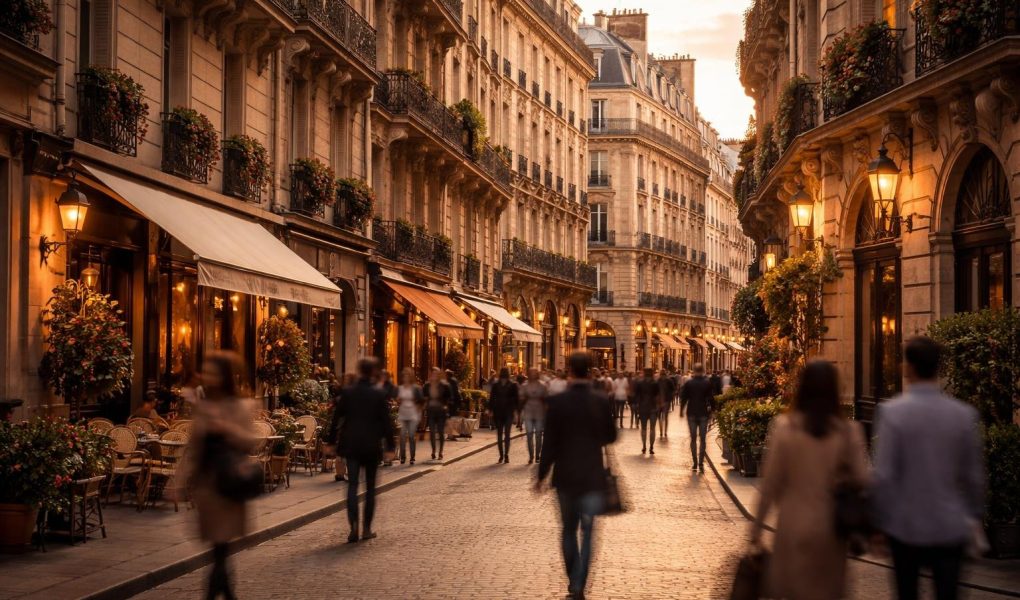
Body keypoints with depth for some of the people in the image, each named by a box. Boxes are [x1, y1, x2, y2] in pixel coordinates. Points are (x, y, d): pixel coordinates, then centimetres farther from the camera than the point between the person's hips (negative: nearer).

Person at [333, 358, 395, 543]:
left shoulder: (348, 392, -3)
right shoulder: (379, 393, -6)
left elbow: (337, 417, 2)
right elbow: (386, 421, -5)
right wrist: (390, 446, 0)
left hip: (351, 444, 1)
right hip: (372, 445, -1)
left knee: (352, 485, 1)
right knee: (370, 487, 10)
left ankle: (354, 526, -15)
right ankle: (367, 529, 12)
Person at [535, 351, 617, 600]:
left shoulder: (557, 402, -10)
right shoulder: (601, 401, -8)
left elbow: (550, 443, -9)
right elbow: (610, 436, 4)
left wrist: (541, 475, 1)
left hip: (565, 475, 1)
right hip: (592, 476, 0)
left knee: (568, 529, 17)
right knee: (587, 532, 5)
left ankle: (573, 580, 25)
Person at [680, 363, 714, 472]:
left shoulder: (688, 383, -6)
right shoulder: (707, 383, -6)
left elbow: (683, 397, -1)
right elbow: (711, 398, -4)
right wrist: (710, 410, 9)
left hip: (691, 413, 0)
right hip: (703, 413, 0)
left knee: (693, 439, 10)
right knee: (702, 439, 3)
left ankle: (695, 463, 9)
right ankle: (701, 463, -5)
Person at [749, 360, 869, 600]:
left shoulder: (784, 426, -10)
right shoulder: (849, 431, -8)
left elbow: (771, 481, -7)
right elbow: (861, 480, -7)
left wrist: (758, 523, 3)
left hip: (794, 524, -1)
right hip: (832, 526, 1)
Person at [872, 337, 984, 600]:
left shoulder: (891, 411, -13)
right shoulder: (964, 414, -5)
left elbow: (884, 475, -13)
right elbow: (974, 475, 2)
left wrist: (880, 518, -1)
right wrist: (974, 516, 16)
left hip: (905, 525, -1)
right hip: (950, 527, 1)